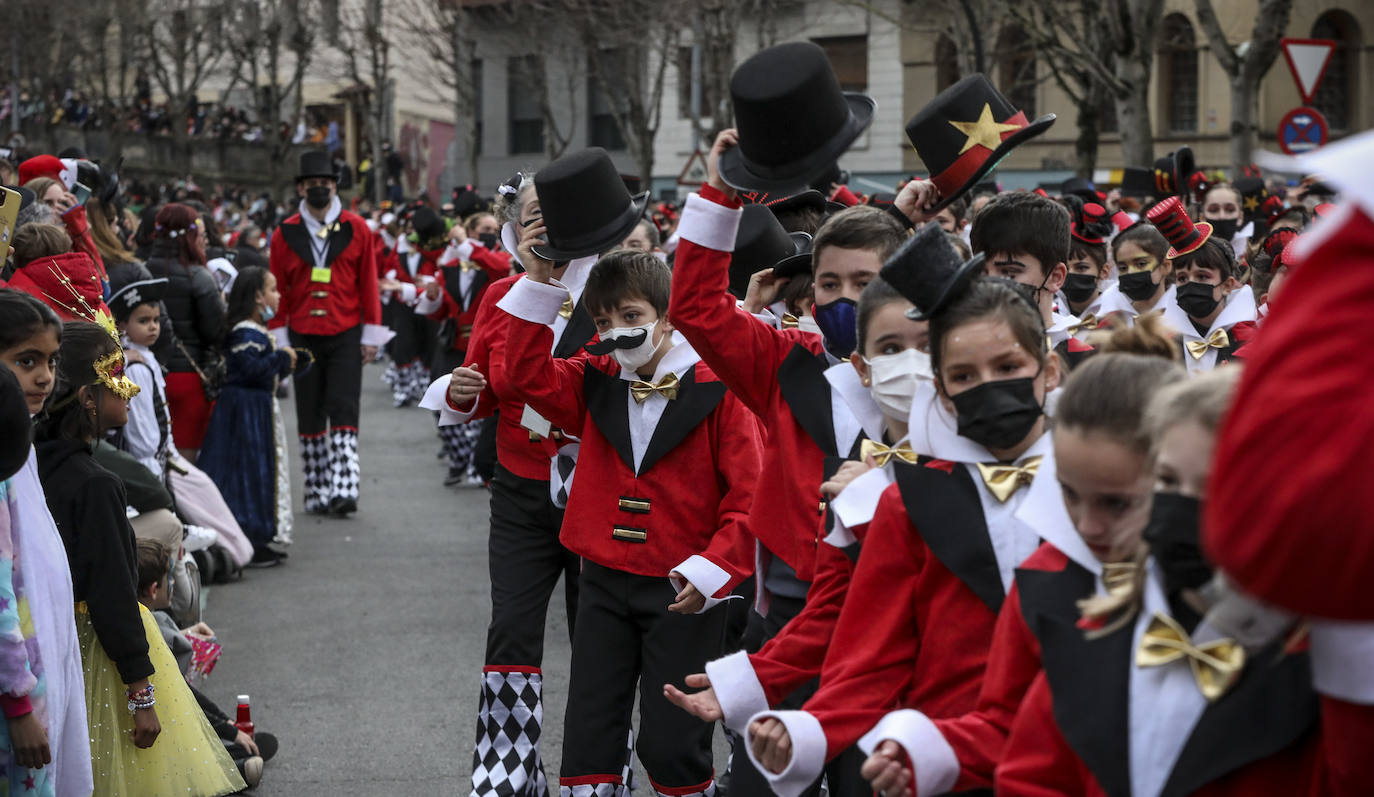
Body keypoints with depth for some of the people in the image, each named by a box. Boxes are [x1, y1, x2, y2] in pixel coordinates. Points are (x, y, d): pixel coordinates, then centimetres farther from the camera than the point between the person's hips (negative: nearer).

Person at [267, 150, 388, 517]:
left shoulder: (356, 229, 2)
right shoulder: (285, 234, 4)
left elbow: (369, 284, 4)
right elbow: (277, 290, 6)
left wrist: (371, 336, 1)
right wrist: (279, 340, 2)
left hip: (346, 336, -1)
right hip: (302, 338, 1)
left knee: (343, 411, -10)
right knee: (310, 417, 5)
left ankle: (343, 490, -15)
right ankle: (317, 493, 11)